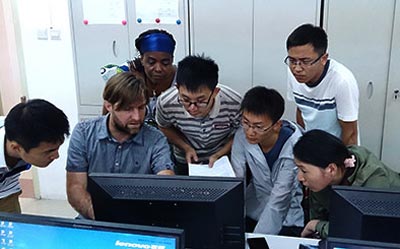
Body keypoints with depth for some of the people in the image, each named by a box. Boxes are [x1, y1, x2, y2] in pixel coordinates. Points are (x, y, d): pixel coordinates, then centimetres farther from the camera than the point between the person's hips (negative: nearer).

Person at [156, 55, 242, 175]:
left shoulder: (234, 104, -28)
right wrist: (186, 147, -14)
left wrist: (219, 155, -19)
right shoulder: (165, 103, -25)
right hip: (185, 162, 1)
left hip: (223, 161, 0)